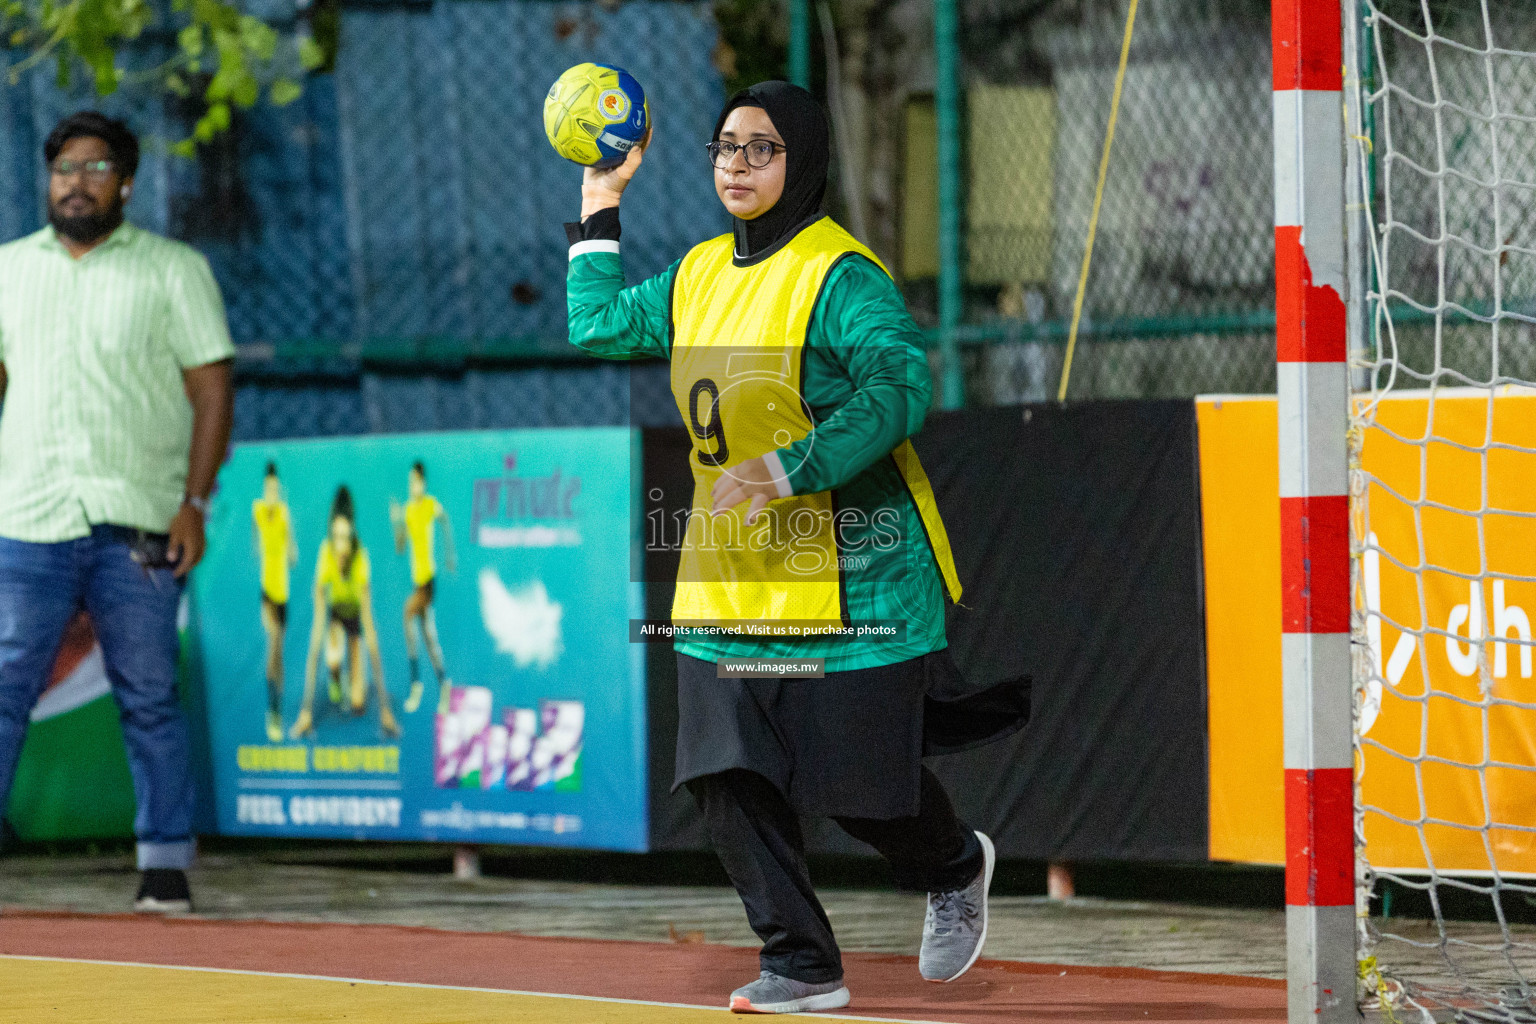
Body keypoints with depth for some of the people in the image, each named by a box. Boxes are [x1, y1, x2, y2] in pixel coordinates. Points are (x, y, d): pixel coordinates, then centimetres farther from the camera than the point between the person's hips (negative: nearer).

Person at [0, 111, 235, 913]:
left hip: (135, 524, -2)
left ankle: (167, 867, 5)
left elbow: (212, 390, 3)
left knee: (150, 701, 0)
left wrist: (195, 502, -7)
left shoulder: (174, 270, 6)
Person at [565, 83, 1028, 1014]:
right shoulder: (701, 274, 11)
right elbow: (600, 326, 27)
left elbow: (899, 387, -27)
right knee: (730, 777, 0)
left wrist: (790, 468, -34)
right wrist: (599, 213, 23)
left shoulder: (841, 274, -13)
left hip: (846, 577, -7)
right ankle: (803, 965, 10)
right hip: (729, 577, 7)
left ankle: (954, 868, 31)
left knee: (858, 782, -1)